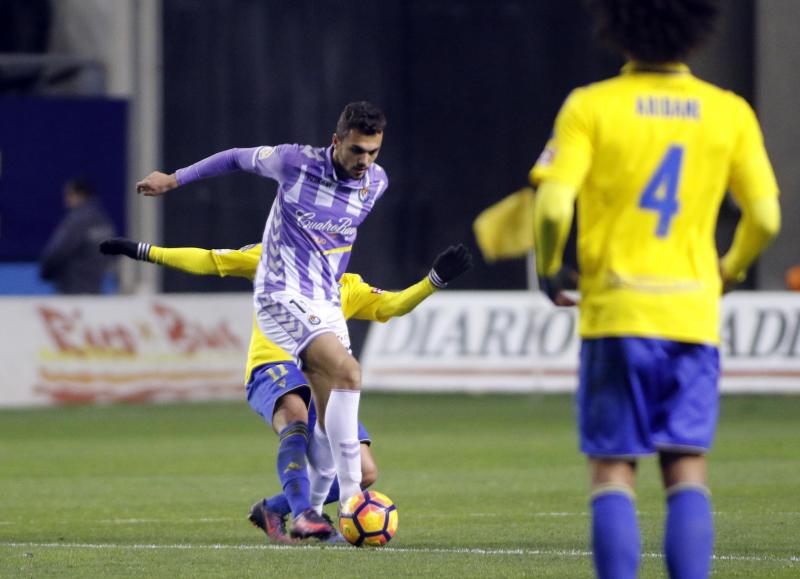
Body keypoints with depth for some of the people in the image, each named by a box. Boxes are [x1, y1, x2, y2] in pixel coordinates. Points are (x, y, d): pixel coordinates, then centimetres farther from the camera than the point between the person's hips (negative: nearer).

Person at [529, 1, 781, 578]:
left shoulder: (590, 107, -5)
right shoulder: (729, 112, 3)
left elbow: (553, 207, -14)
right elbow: (765, 216, 1)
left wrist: (547, 269, 5)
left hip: (615, 313, -2)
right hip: (693, 313, 2)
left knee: (613, 471, 3)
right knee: (687, 471, 6)